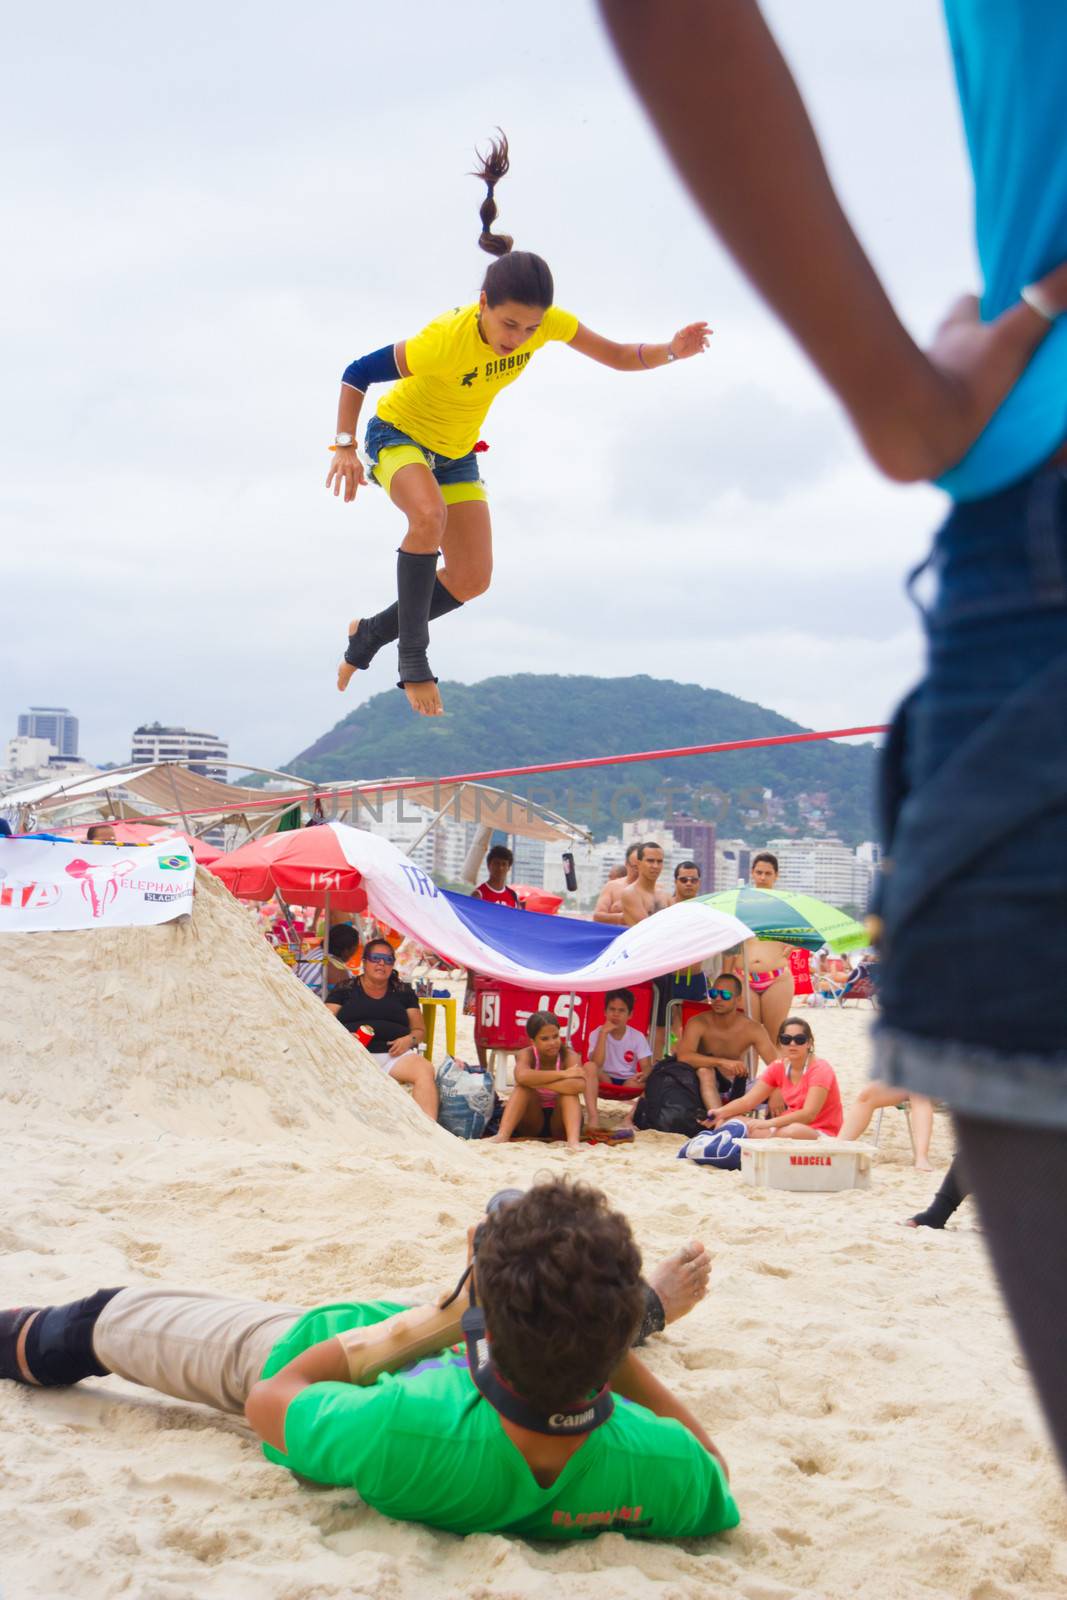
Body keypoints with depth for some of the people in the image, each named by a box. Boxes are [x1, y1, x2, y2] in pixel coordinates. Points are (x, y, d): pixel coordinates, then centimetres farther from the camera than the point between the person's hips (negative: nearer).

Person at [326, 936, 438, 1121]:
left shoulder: (404, 992, 24)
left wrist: (409, 1039, -2)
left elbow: (419, 1030, 23)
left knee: (425, 1069, -32)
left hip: (395, 1055, 2)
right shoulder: (345, 989, 19)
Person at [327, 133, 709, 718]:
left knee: (472, 579, -2)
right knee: (430, 515, -38)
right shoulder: (446, 339, -36)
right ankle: (413, 657, -28)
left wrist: (671, 350, -31)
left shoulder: (548, 321, -23)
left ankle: (370, 634, 21)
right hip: (398, 433, -6)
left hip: (456, 452, 6)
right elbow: (357, 374, -26)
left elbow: (618, 356, -13)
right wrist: (345, 447, -31)